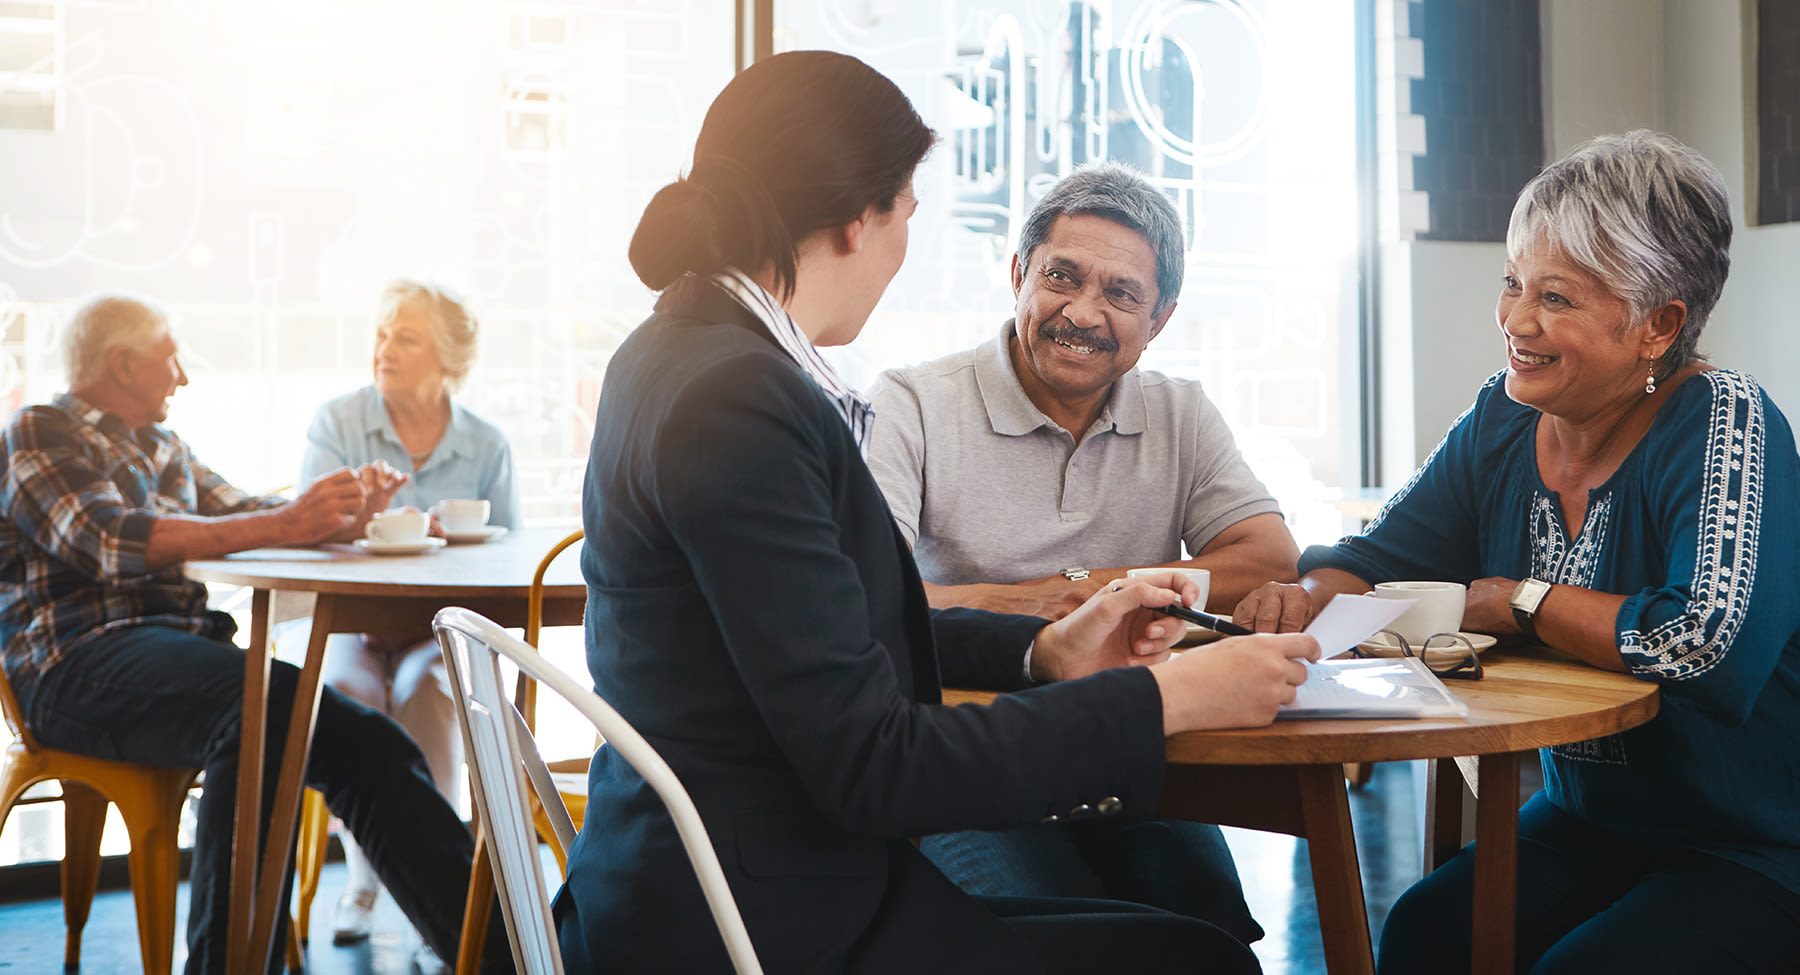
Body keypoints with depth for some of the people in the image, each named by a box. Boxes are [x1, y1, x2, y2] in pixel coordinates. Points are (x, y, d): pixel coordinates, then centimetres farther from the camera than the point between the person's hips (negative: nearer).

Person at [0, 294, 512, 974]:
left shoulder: (164, 450, 28)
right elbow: (113, 541, -14)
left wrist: (340, 517, 0)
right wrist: (281, 526, -24)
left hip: (188, 648, 7)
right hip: (80, 663, -7)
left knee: (366, 744, -16)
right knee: (267, 701, -37)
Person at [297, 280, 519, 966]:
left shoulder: (487, 446, 4)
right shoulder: (337, 422, 3)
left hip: (442, 628, 0)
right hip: (343, 623, 0)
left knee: (426, 687, -33)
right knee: (349, 685, -32)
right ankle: (364, 873, -11)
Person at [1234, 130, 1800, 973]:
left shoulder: (1726, 424, -18)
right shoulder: (1502, 421, 1)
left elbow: (1711, 642, -32)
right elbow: (1380, 558, 7)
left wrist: (1513, 602, -20)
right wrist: (1307, 597, -17)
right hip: (1585, 825, 5)